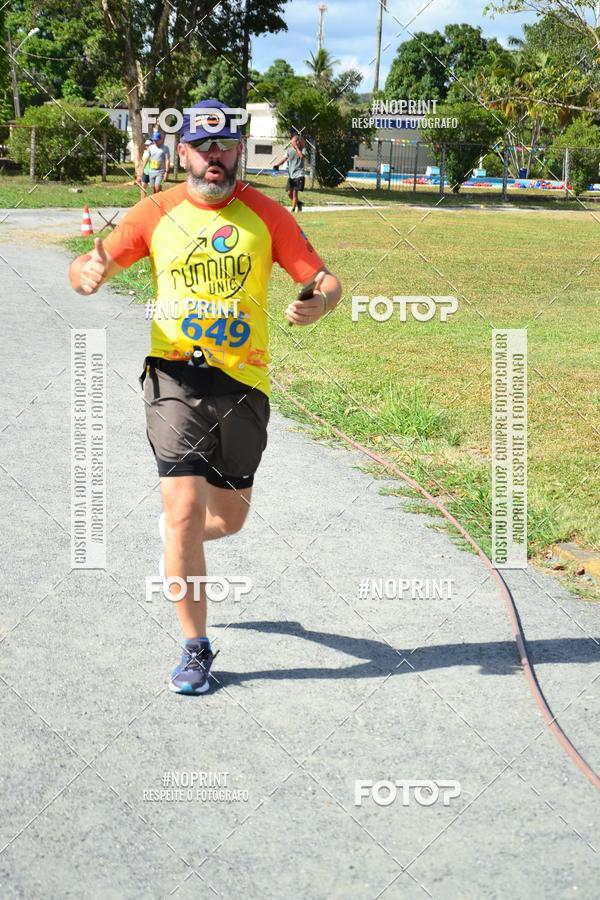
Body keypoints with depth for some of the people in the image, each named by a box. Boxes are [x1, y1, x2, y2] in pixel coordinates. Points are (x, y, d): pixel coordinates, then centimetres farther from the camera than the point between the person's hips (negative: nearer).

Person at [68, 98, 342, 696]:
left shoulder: (266, 215, 3)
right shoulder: (156, 212, 3)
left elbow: (324, 280, 1)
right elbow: (90, 266, 5)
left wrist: (318, 304, -23)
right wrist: (88, 274, -20)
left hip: (243, 382, 2)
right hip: (176, 377, -1)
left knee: (227, 519, 9)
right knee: (185, 510, -12)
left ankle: (175, 535, 47)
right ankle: (195, 647, 5)